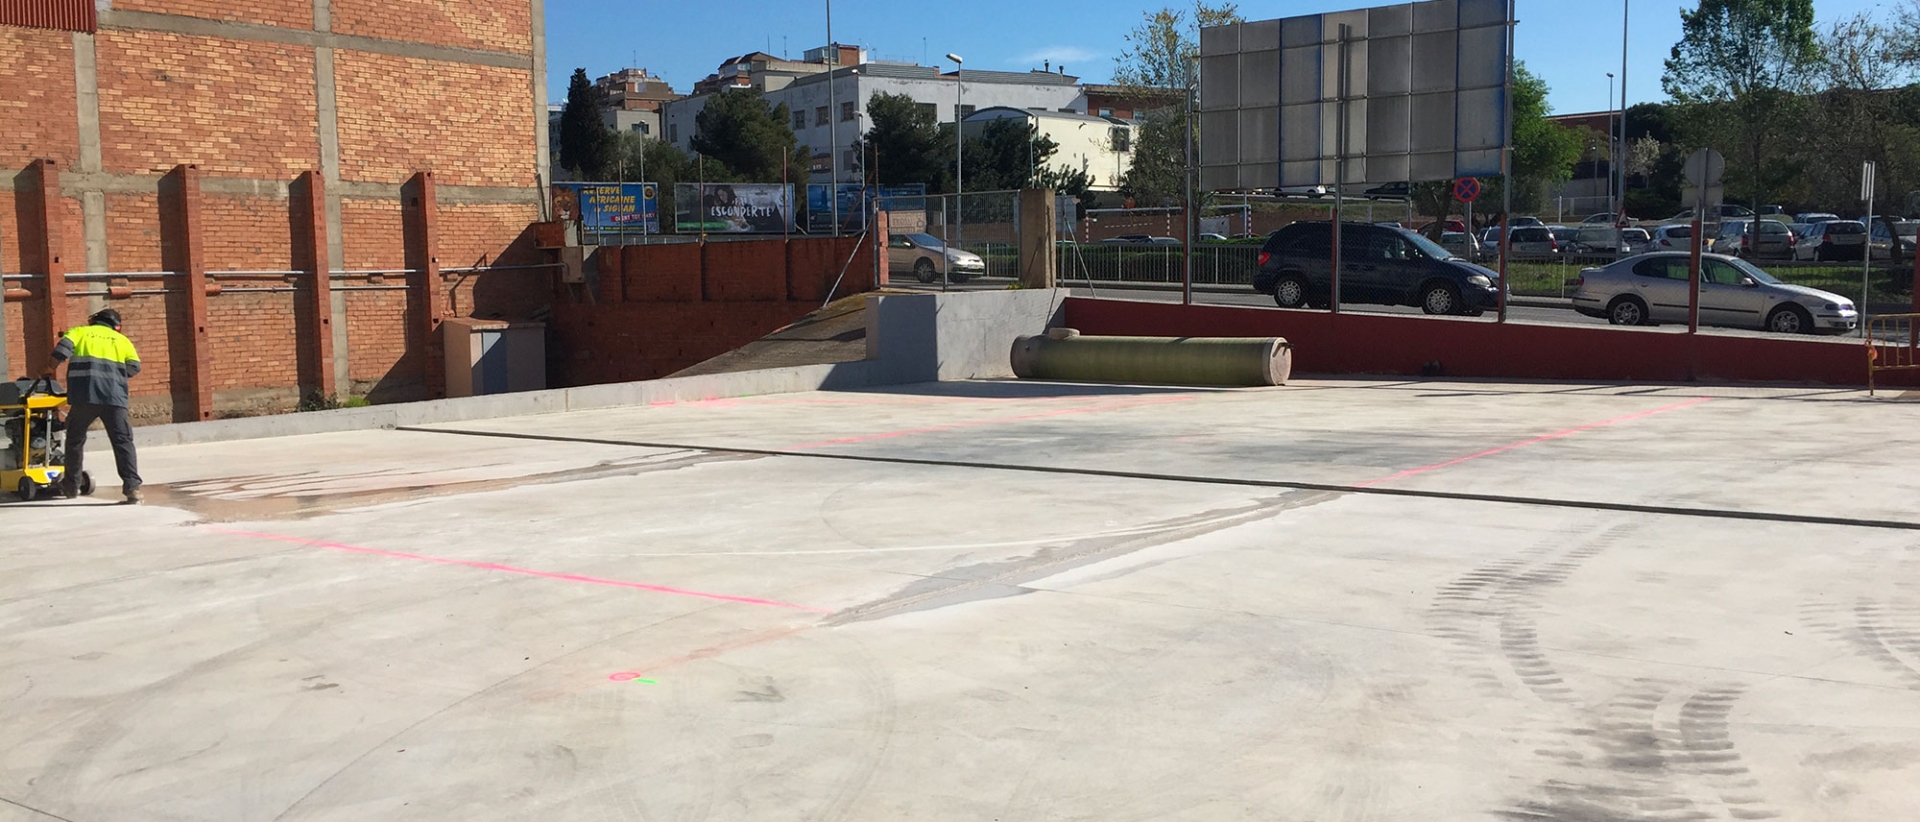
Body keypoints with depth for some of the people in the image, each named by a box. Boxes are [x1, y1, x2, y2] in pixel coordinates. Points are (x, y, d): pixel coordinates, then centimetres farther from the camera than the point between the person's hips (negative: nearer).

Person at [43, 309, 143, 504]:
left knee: (75, 440, 18)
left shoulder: (79, 332, 18)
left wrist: (50, 370, 13)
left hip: (84, 395, 0)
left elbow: (62, 349, 0)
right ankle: (132, 487, -15)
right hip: (114, 397, 0)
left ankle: (71, 485, 25)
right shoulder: (122, 340, 21)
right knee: (123, 442, -2)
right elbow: (134, 367, 8)